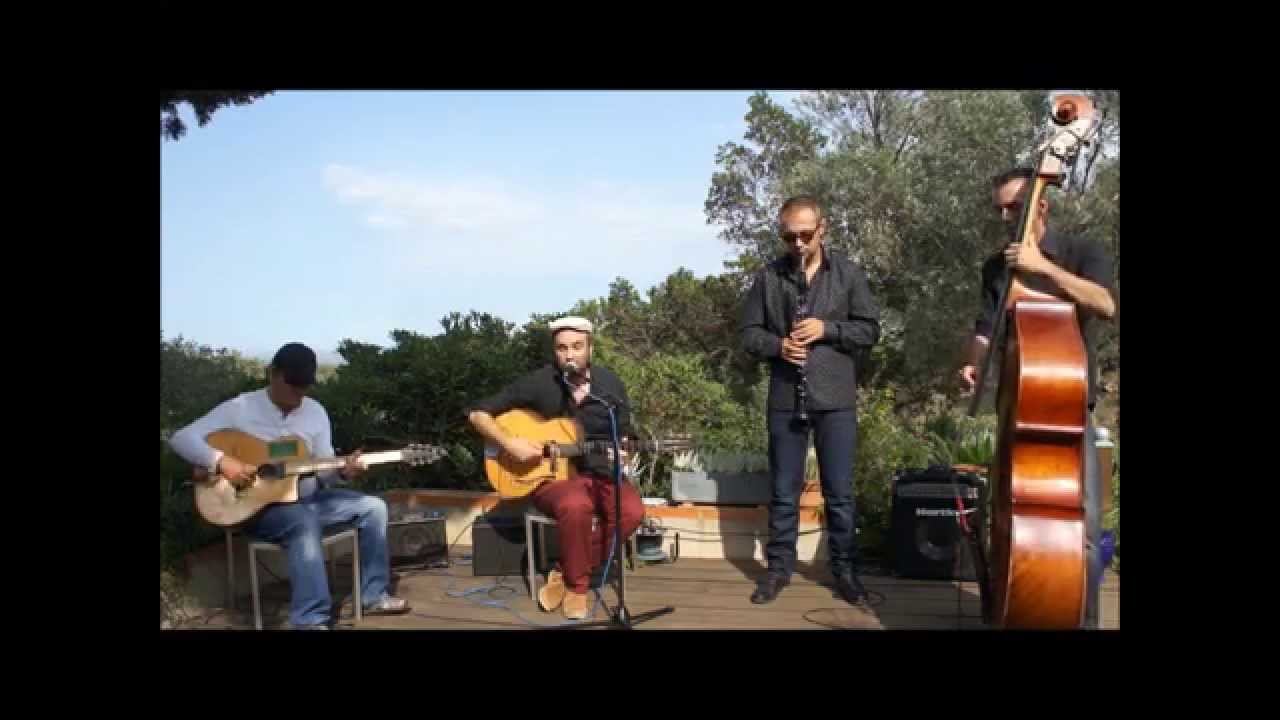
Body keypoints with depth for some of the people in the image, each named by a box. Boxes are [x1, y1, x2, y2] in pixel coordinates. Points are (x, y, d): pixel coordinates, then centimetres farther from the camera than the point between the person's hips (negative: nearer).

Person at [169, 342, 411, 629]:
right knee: (305, 523, -37)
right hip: (258, 505, -6)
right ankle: (311, 621, -33)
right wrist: (221, 460, -29)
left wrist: (343, 469, -18)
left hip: (308, 498, 6)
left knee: (373, 506, -6)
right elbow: (180, 438, -14)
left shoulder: (316, 412, 5)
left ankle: (374, 597, 2)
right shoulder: (240, 408, -9)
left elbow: (323, 468, 5)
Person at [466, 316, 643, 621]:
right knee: (575, 505, -38)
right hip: (551, 474, -3)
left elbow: (623, 437, 9)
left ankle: (567, 573, -8)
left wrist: (621, 455, -13)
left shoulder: (610, 383, 1)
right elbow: (478, 413, -5)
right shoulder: (538, 383, -8)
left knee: (632, 511, -27)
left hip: (601, 471, 3)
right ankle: (576, 586, -11)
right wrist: (509, 443, -18)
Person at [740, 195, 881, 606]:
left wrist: (827, 329, -15)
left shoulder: (848, 273, 3)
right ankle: (779, 567, 23)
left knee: (839, 492, 7)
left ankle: (845, 569, 22)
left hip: (836, 400, 0)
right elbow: (749, 332, 6)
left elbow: (870, 330, 2)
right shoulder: (768, 276, 4)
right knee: (784, 491, 10)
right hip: (785, 400, 1)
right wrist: (777, 345, -14)